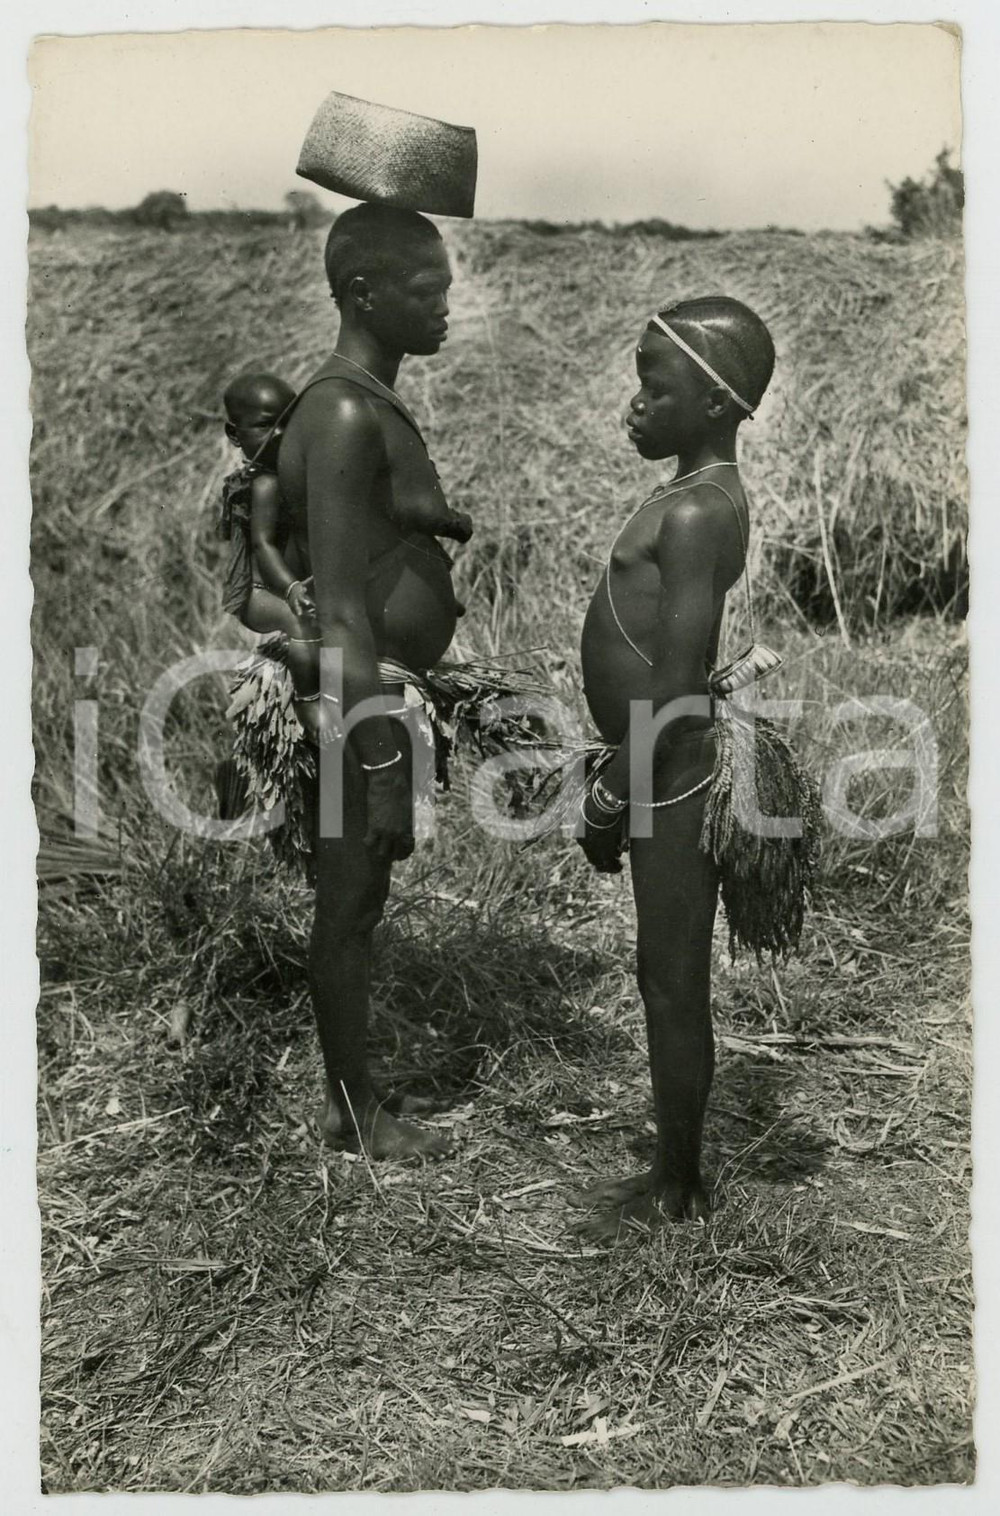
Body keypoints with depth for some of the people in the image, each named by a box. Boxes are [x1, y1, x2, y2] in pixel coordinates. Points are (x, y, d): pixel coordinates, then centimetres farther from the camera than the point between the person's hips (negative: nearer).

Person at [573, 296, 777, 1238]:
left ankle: (677, 1191, 21)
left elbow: (676, 685, -22)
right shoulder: (699, 497, 12)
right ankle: (674, 1171, 33)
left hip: (674, 782, -10)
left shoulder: (697, 514, -19)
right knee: (668, 983, 18)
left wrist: (610, 799, -14)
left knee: (674, 987, 4)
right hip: (664, 775, 10)